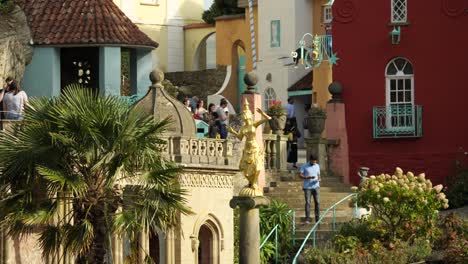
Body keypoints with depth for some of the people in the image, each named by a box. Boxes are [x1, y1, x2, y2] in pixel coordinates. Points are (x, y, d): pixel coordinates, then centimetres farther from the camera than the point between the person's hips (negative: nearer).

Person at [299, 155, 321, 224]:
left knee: (317, 202, -1)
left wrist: (319, 179, -5)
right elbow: (300, 175, -4)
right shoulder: (304, 166, -1)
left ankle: (317, 218, 5)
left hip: (316, 186, 3)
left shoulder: (317, 166, 11)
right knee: (307, 203, -7)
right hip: (307, 187, -3)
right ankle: (307, 219, -5)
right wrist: (308, 177, -17)